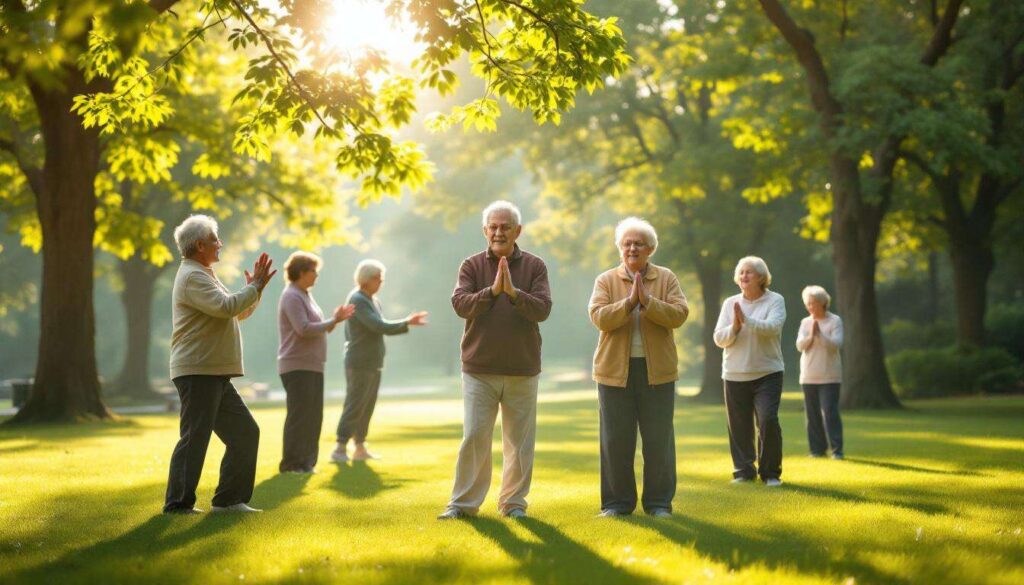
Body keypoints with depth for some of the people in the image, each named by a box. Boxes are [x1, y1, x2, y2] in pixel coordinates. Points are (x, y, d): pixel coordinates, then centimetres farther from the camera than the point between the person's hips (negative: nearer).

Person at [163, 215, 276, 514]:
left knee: (245, 433, 10)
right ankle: (178, 503, -5)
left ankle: (228, 500, 14)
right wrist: (255, 287, -11)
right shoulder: (192, 277, -11)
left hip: (215, 376, 10)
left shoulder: (205, 276, 23)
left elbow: (240, 312, 26)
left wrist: (254, 287, 11)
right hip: (197, 373, -10)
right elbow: (226, 307, -23)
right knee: (195, 436, -9)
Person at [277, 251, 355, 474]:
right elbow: (304, 329, -22)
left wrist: (335, 319, 4)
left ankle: (306, 462, 18)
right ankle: (292, 464, -2)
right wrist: (333, 321, -13)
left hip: (313, 366, 10)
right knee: (299, 416, -7)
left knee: (313, 416, 12)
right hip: (298, 366, -10)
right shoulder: (292, 297, -12)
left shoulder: (305, 295, 18)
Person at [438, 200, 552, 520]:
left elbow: (542, 309, -10)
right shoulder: (472, 266, 3)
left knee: (520, 440, 7)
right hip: (479, 370, -1)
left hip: (523, 370, 1)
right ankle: (463, 502, 6)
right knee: (473, 436, -3)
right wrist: (492, 291, -26)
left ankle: (514, 502, 17)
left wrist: (514, 292, -26)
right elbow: (460, 304, -12)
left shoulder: (534, 266, 2)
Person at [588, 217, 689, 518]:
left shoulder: (666, 278, 6)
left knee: (659, 440, 2)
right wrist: (629, 301, -20)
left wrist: (647, 301, -19)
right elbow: (599, 317, -9)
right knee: (615, 440, 3)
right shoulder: (606, 281, 6)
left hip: (657, 370, 0)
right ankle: (617, 502, 13)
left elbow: (679, 315, -8)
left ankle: (659, 502, 12)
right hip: (615, 369, 0)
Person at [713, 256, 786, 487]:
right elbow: (719, 338, 4)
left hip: (767, 373, -3)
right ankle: (744, 470, 17)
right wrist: (734, 327, -14)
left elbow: (773, 327, -18)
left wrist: (746, 320, -27)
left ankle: (770, 472, -1)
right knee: (739, 426, 4)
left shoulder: (775, 300, 0)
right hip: (735, 374, 3)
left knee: (768, 420, -14)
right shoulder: (730, 303, 9)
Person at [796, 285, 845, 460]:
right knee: (813, 414, 5)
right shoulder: (805, 322, 10)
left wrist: (820, 334, -21)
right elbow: (800, 345, 0)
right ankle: (817, 449, 11)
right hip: (808, 376, 4)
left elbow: (836, 344, -11)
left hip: (829, 376, -4)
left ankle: (837, 450, -8)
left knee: (830, 413, -11)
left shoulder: (835, 321, -2)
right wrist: (810, 335, -17)